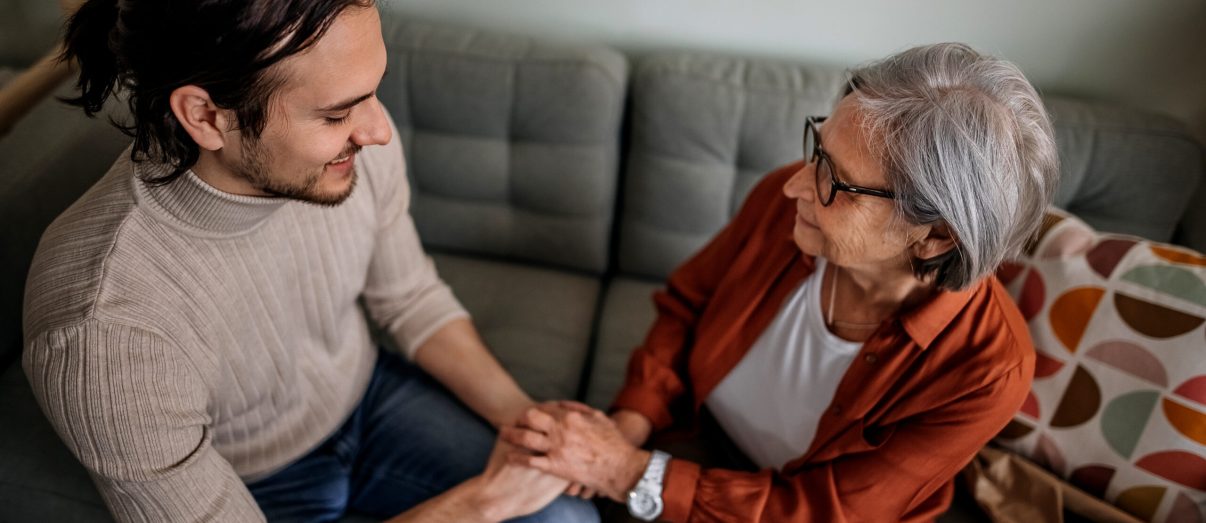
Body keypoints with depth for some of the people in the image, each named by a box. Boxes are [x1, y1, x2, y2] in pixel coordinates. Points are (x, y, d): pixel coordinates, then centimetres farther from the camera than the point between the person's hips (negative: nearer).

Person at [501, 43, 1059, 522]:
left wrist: (627, 472, -29)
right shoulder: (782, 199, -20)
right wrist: (633, 421, -19)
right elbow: (685, 304, -3)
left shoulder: (986, 370, -28)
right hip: (696, 445, 3)